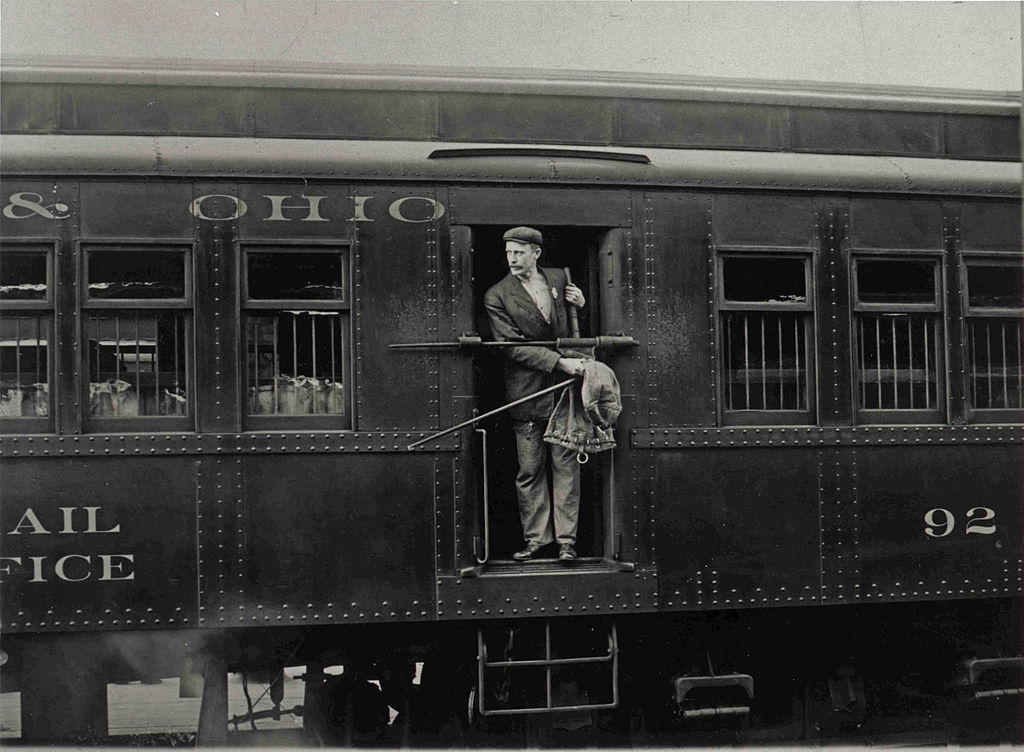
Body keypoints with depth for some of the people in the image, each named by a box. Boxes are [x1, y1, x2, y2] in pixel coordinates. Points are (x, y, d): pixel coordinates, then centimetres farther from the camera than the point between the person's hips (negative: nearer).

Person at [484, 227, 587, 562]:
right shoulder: (497, 296, 0)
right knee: (529, 471, 2)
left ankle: (566, 538, 4)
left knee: (566, 465, 0)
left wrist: (579, 304, 2)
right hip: (526, 393, -2)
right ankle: (535, 538, 11)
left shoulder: (559, 279, 10)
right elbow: (513, 346, -9)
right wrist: (558, 361, -18)